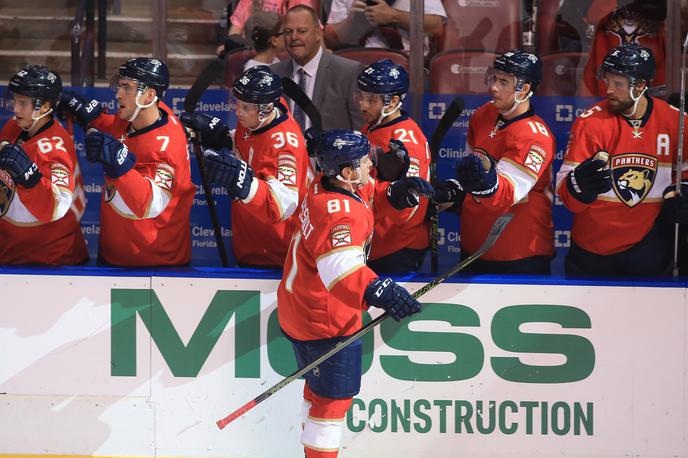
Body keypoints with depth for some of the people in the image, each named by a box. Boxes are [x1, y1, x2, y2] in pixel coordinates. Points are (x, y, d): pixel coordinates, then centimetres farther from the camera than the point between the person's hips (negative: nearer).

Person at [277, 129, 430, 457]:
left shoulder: (325, 186, -2)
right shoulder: (338, 213, -30)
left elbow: (363, 201, 19)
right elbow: (341, 268, -46)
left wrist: (394, 196, 1)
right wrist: (377, 291, -61)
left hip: (298, 311, 10)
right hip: (327, 320, -10)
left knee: (319, 388, 25)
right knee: (334, 399, -1)